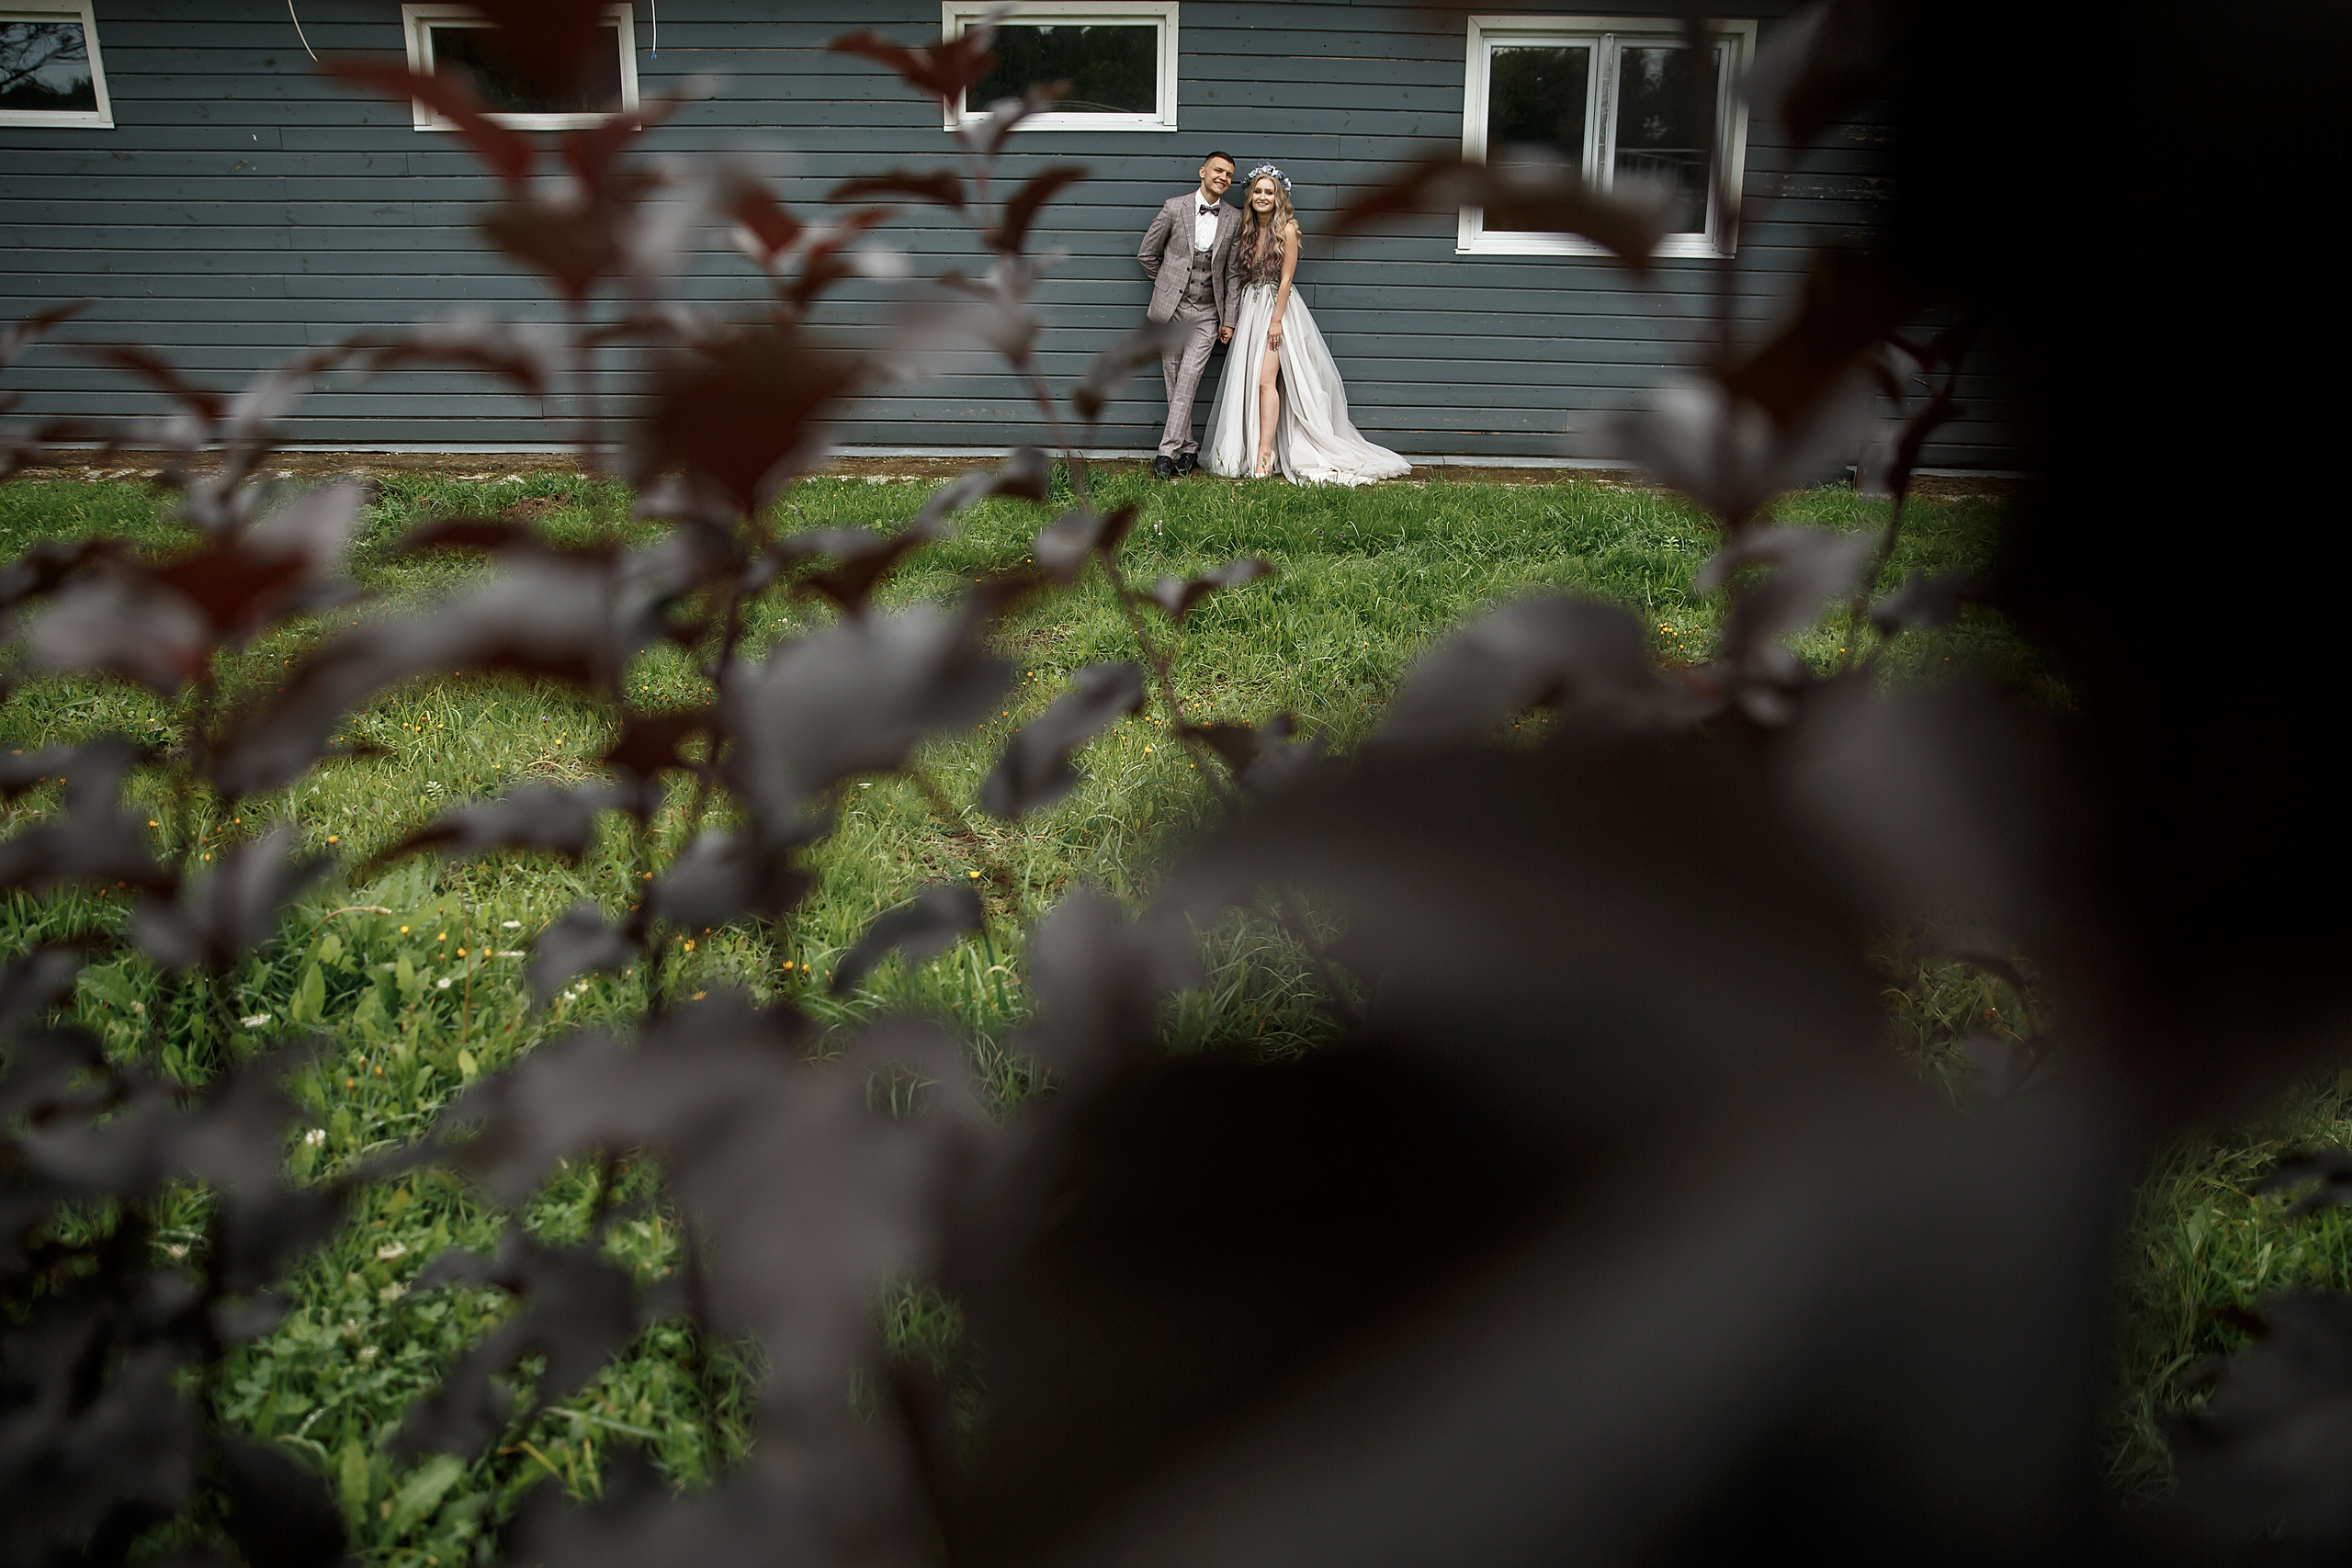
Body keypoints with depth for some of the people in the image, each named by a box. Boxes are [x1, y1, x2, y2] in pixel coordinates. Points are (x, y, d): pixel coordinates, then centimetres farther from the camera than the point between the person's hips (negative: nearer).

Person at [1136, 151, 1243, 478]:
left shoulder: (1234, 220, 5)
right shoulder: (1174, 208, -2)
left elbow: (1232, 274, 7)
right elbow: (1146, 253, 8)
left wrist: (1229, 320, 5)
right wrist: (1167, 285, 13)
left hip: (1206, 315, 0)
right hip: (1171, 309, 0)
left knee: (1187, 381, -9)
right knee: (1175, 383, 3)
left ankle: (1168, 452, -10)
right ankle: (1188, 449, 13)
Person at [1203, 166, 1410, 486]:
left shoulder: (1286, 229, -8)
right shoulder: (1248, 230, 10)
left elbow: (1286, 278, -11)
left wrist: (1276, 320, -15)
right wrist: (1237, 317, 13)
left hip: (1278, 307, -7)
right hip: (1251, 308, 7)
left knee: (1266, 380, -15)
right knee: (1245, 380, 3)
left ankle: (1264, 454, -17)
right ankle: (1245, 453, 7)